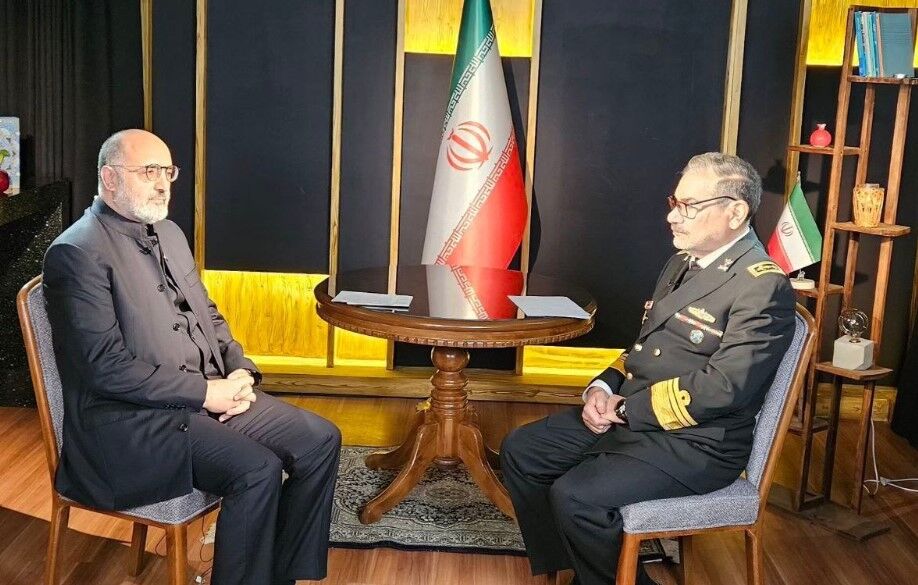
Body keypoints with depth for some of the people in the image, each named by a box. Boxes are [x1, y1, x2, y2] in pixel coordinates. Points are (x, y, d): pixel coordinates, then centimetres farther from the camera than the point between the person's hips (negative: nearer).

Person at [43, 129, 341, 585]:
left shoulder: (169, 233, 15)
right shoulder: (76, 253, -12)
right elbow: (107, 366, -19)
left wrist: (240, 372, 1)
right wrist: (205, 391, -18)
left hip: (210, 393, 9)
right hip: (132, 419, -9)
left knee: (321, 440, -3)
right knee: (257, 469, -28)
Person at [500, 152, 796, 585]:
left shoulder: (763, 287, -16)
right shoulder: (683, 262, 13)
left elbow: (722, 388, -24)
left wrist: (626, 408, -16)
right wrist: (604, 389, 0)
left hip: (695, 443, -9)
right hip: (629, 417, 9)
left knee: (575, 496, -26)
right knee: (520, 452, 4)